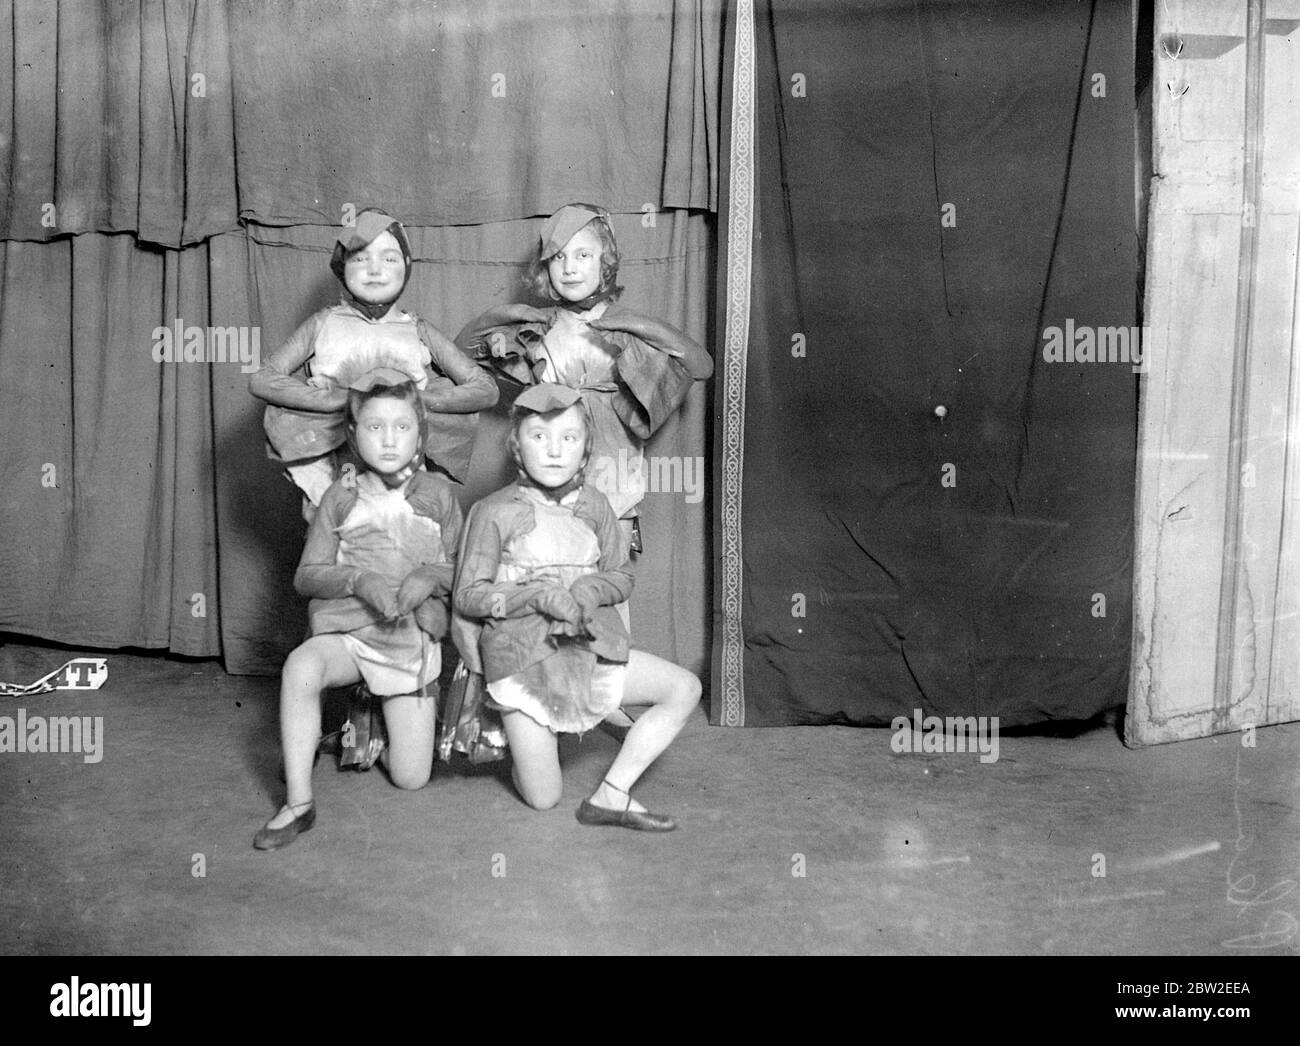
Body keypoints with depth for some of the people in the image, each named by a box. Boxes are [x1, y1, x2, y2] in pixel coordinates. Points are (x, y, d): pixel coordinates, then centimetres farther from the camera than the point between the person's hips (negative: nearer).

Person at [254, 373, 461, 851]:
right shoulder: (342, 495, 2)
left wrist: (430, 578, -14)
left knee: (411, 777, -5)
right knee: (300, 666, -38)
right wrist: (358, 581, -17)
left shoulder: (438, 494, 3)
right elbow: (306, 575, 1)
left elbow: (458, 567, 8)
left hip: (413, 638, 1)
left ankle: (380, 726, 32)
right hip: (345, 631, 0)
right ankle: (298, 803, -26)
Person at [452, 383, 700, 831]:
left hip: (590, 648, 5)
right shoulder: (494, 512, -7)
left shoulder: (594, 505, 6)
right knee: (542, 798, -4)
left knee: (684, 688, -8)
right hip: (521, 656, -5)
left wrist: (591, 590, -14)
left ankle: (611, 794, -3)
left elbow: (621, 576, 10)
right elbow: (467, 596, -8)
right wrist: (540, 596, -20)